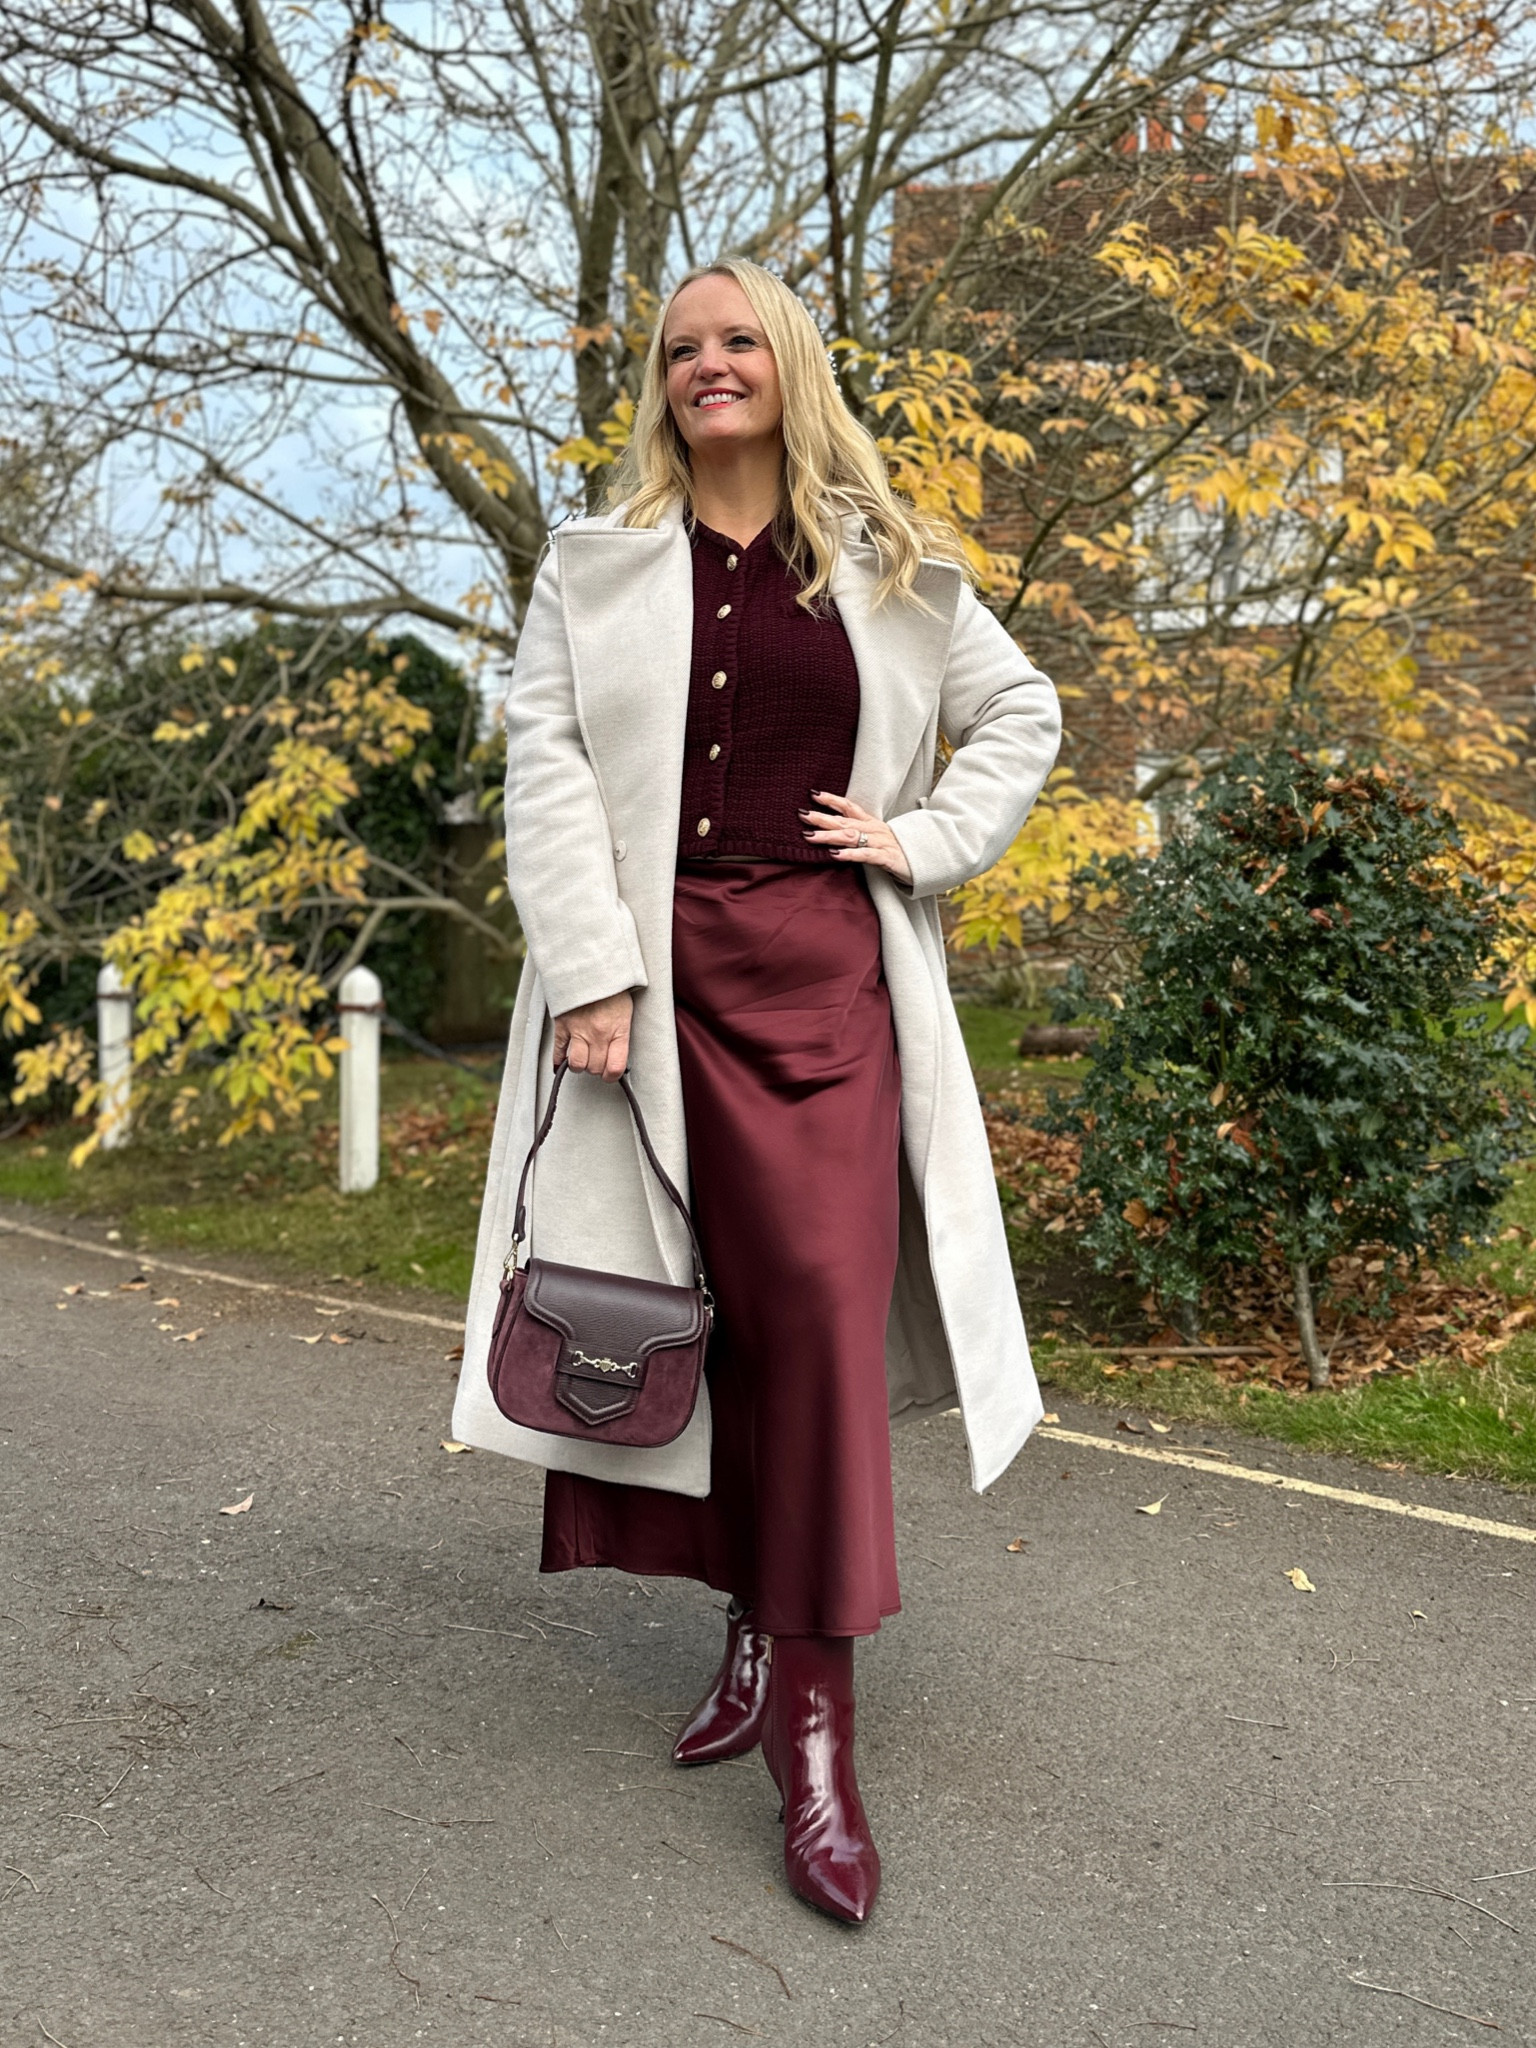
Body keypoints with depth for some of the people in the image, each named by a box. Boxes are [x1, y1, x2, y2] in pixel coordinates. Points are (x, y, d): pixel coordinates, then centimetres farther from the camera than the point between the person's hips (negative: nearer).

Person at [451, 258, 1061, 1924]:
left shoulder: (889, 571, 12)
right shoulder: (597, 567, 10)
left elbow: (1021, 714, 21)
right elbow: (544, 761, 0)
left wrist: (926, 837, 5)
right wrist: (588, 968, -12)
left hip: (826, 972, 0)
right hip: (659, 969, 1)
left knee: (822, 1301, -8)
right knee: (701, 1300, 4)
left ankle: (811, 1705, -2)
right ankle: (759, 1621, 20)